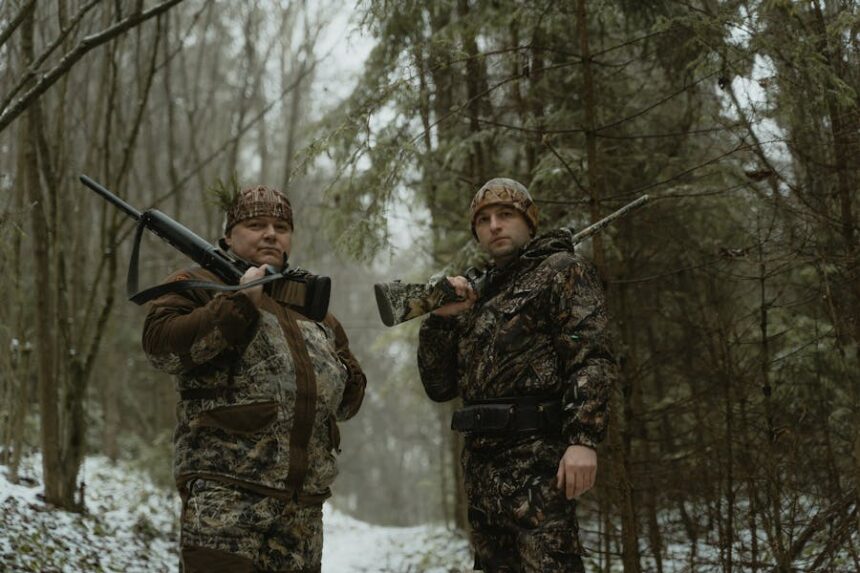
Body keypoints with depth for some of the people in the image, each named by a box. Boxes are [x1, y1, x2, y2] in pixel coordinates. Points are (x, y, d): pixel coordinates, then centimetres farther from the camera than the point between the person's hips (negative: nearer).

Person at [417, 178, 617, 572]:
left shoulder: (561, 271, 3)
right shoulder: (478, 296, 23)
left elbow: (591, 358, -11)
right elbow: (440, 387, 19)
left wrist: (583, 438, -24)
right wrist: (441, 317, 4)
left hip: (537, 458, -7)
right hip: (481, 465, 7)